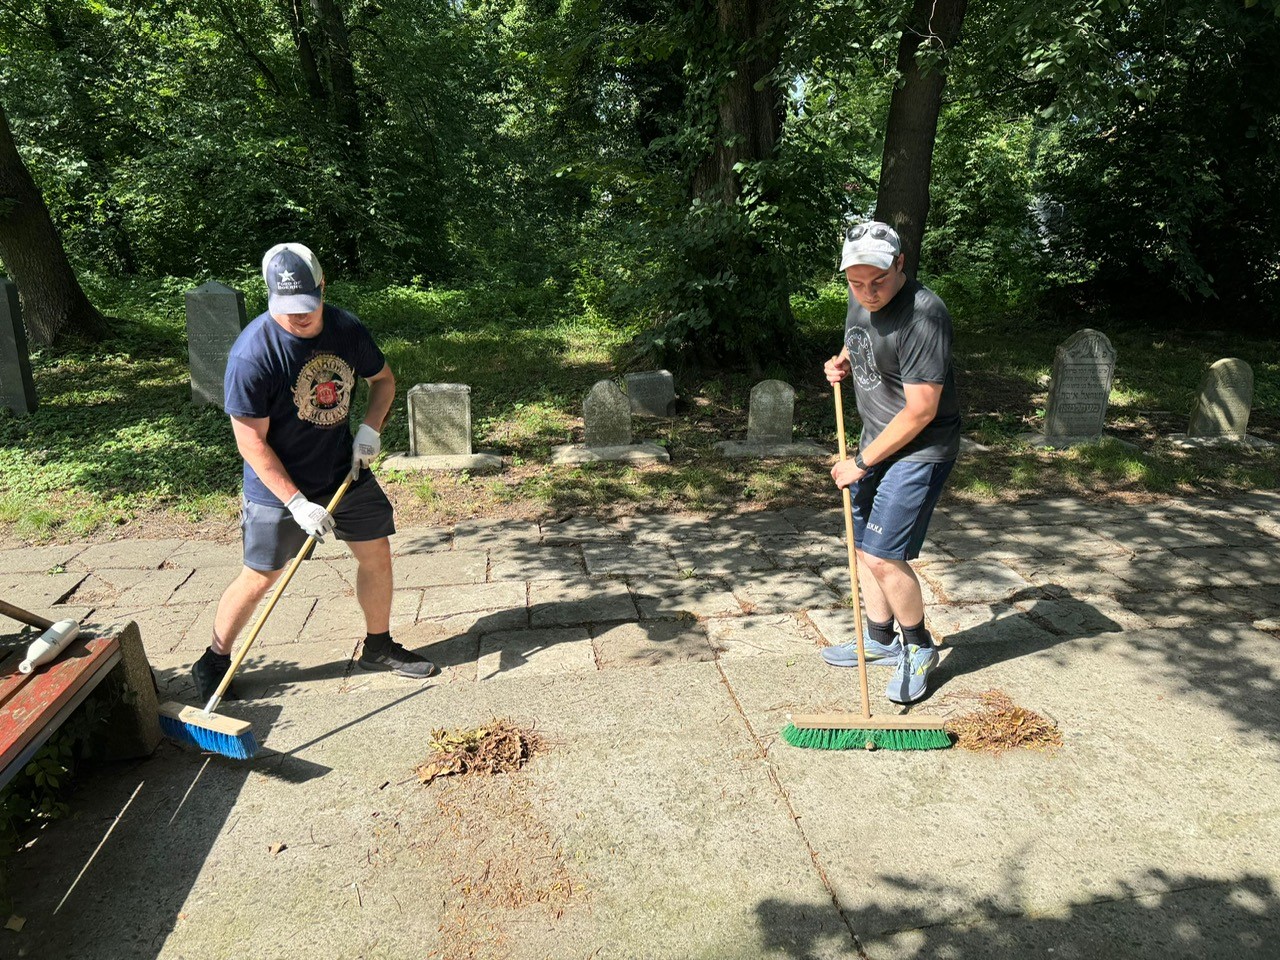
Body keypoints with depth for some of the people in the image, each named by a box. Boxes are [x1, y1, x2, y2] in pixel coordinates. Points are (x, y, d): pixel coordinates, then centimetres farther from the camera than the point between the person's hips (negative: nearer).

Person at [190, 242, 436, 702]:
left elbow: (383, 378, 10)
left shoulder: (346, 329, -9)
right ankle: (214, 662, 27)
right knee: (259, 578, 3)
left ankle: (378, 647, 31)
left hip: (345, 471, 5)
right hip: (279, 485, -5)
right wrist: (297, 503, -23)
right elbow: (252, 442, -20)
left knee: (377, 555, 10)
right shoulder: (253, 352, -24)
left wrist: (370, 428, -8)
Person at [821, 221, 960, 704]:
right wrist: (842, 362, 1)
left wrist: (862, 463, -18)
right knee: (862, 544, 15)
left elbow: (920, 412, -26)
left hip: (920, 448, -9)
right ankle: (881, 640, 33)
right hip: (877, 441, 9)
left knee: (882, 556, -12)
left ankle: (919, 649, 13)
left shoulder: (923, 316, -26)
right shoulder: (860, 302, 2)